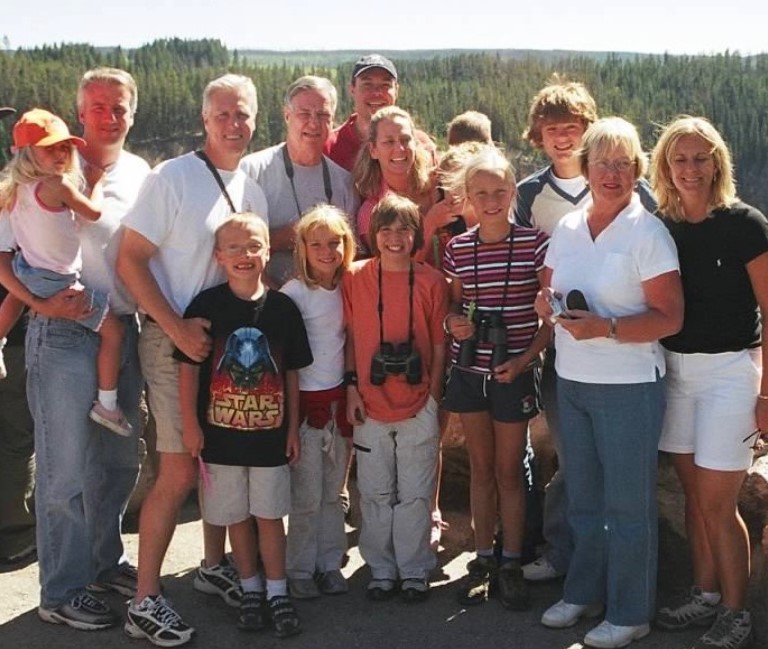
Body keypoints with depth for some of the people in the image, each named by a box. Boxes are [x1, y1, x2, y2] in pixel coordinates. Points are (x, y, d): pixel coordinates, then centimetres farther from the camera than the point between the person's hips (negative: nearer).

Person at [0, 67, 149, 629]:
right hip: (65, 334, -6)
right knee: (66, 467, 1)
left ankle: (105, 561, 35)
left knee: (121, 460, 17)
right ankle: (62, 592, 14)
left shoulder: (140, 174, 8)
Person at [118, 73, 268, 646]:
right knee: (180, 472, -8)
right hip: (174, 340, -6)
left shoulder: (252, 190, 9)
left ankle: (214, 566, 32)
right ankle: (145, 600, 4)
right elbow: (130, 260, -13)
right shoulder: (171, 179, -11)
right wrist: (178, 328, -18)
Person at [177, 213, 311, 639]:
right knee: (237, 516, 11)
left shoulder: (282, 308, -2)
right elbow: (188, 368, -4)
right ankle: (251, 589, 26)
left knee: (270, 515, 8)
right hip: (221, 433, 0)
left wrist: (293, 428, 5)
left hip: (271, 433, 0)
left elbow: (292, 374, 4)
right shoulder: (206, 306, -7)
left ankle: (277, 592, 20)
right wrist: (190, 424, -7)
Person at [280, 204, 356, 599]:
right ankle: (300, 570, 13)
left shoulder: (348, 289, 6)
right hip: (306, 399, -5)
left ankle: (330, 564, 23)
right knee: (307, 495, 1)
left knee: (332, 491, 12)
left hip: (339, 399, 5)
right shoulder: (294, 292, -10)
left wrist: (353, 394, 9)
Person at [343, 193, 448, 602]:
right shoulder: (355, 277, -2)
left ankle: (414, 571, 23)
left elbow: (440, 346, 0)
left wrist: (433, 397, -1)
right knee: (375, 493, 12)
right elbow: (350, 337, 3)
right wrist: (351, 388, -1)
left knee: (415, 494, 8)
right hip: (370, 407, 1)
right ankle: (381, 569, 27)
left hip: (418, 408, -1)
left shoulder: (431, 282, -5)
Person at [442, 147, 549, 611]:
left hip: (514, 374, -3)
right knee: (480, 467, 13)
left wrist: (526, 358, -15)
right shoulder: (458, 249, 2)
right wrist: (452, 322, -9)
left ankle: (512, 564, 19)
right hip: (469, 371, 3)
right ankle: (483, 558, 24)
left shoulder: (535, 243, -8)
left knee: (509, 471, 6)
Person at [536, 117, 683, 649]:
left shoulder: (648, 233, -11)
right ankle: (583, 593, 33)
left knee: (628, 504, 3)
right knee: (583, 498, 17)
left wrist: (605, 327, -25)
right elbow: (549, 292, 17)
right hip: (571, 382, 6)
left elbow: (669, 317, -14)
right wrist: (547, 302, -6)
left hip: (628, 385, -6)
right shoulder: (567, 229, 8)